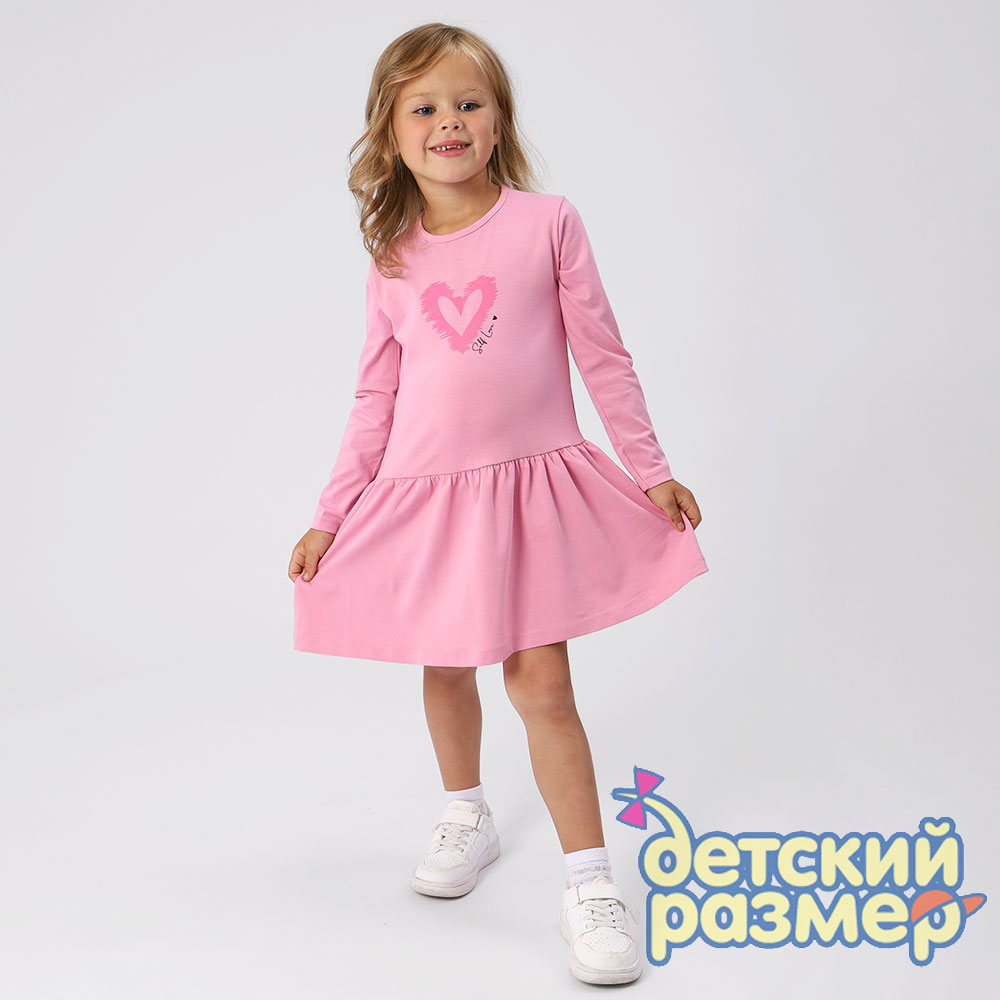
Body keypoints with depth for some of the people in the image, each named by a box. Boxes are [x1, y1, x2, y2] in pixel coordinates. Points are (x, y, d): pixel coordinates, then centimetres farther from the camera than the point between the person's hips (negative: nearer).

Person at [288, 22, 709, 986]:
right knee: (443, 666, 17)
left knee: (542, 685, -6)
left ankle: (589, 882, 7)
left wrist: (650, 468, 1)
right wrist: (330, 516, 7)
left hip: (530, 482, -3)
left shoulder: (548, 223, -3)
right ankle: (466, 817, 42)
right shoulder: (392, 262, 4)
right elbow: (375, 397, 8)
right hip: (421, 491, 3)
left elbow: (603, 356, 1)